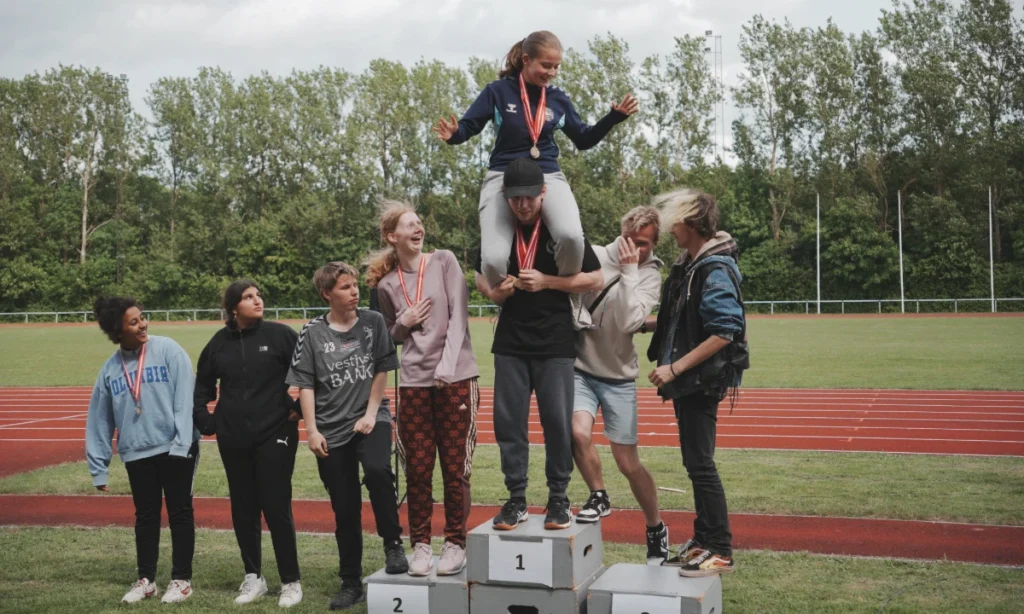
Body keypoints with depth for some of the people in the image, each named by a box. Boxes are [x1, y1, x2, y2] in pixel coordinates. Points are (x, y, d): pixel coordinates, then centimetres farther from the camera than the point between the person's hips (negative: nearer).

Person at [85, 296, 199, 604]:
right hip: (137, 453, 3)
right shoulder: (110, 369, 3)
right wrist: (98, 467, 7)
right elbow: (99, 420, 8)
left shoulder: (168, 350, -7)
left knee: (180, 514, 7)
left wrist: (181, 442, -18)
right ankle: (146, 579, 27)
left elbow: (185, 399, -11)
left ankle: (181, 579, 19)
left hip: (175, 448, -3)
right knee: (146, 517, 14)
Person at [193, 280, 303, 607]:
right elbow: (202, 386, 18)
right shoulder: (219, 343, 4)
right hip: (233, 439, 4)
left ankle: (291, 581, 10)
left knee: (276, 507, -3)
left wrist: (301, 408, -6)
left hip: (274, 435, -4)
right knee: (243, 509, 10)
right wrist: (206, 422, 10)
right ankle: (253, 577, 24)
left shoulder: (280, 334, -7)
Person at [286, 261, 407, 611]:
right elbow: (305, 384, -1)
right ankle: (351, 583, 21)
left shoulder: (373, 322, 0)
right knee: (345, 510, 7)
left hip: (371, 418, -1)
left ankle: (393, 543, -11)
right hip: (331, 430, 1)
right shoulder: (312, 333, -2)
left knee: (377, 470, -31)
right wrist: (312, 430, -8)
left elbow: (382, 371, 2)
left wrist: (370, 414, -6)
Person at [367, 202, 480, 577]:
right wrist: (404, 322, -2)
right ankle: (420, 545, 15)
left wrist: (447, 365, -17)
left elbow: (458, 317, -5)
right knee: (418, 470, 3)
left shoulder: (444, 262, 2)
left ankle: (456, 544, 13)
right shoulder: (387, 284, 8)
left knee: (455, 468, 1)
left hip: (456, 377, -2)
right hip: (413, 383, 2)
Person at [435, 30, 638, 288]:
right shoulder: (498, 91, -2)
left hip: (548, 176, 2)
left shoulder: (559, 99, 7)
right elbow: (468, 126, 1)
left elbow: (583, 139, 17)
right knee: (493, 258, -17)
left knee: (571, 236, -29)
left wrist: (614, 116, 5)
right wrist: (453, 134, -23)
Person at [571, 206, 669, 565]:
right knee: (579, 432, -24)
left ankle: (656, 529, 26)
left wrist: (629, 270, -20)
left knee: (628, 462, 3)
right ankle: (599, 497, 6)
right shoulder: (593, 257, -7)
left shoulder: (651, 276, -5)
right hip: (580, 368, 0)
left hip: (619, 376, 0)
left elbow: (629, 322, -21)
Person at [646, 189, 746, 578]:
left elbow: (724, 332, -23)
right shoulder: (687, 265, 11)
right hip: (684, 380, 9)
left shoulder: (716, 269, -17)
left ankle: (720, 551, 4)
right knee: (694, 462, 15)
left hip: (702, 381, -9)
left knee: (700, 463, -5)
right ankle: (703, 540, 25)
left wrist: (675, 367, -22)